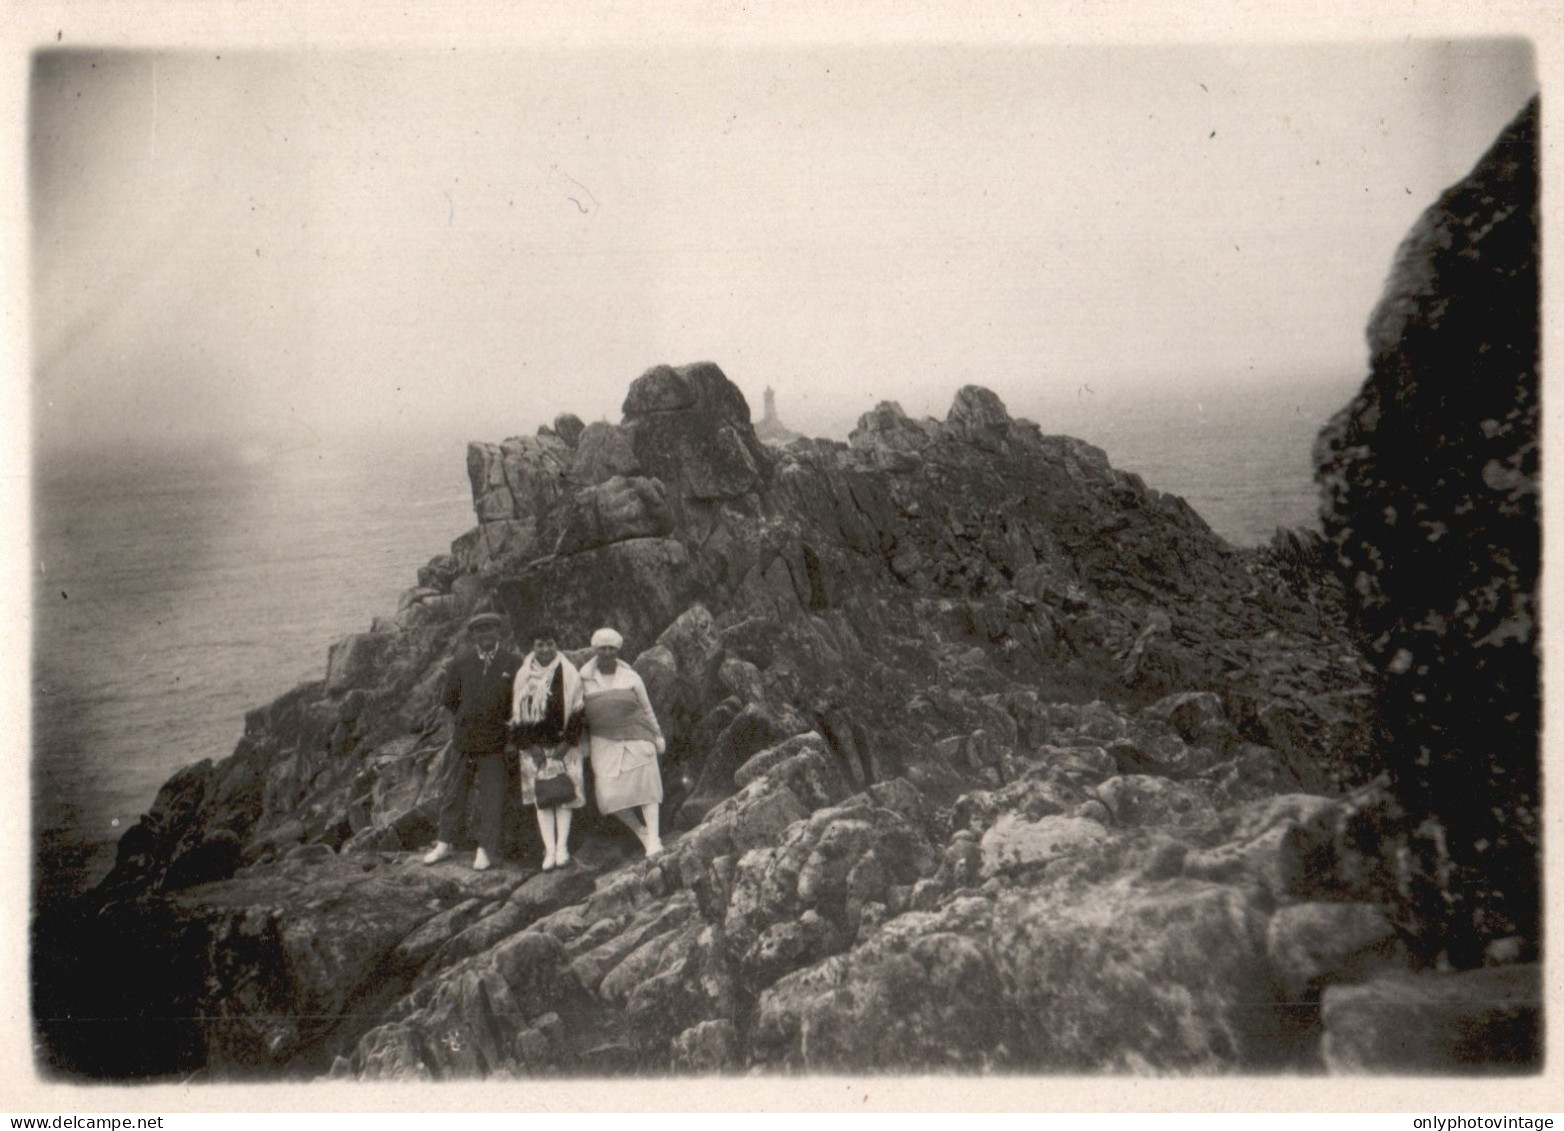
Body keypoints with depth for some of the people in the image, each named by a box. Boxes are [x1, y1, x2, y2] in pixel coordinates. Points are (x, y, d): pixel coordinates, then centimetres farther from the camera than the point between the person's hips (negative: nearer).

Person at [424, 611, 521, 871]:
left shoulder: (513, 662, -3)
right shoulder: (461, 662, 3)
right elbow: (450, 699, 13)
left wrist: (502, 719, 3)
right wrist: (468, 719, 9)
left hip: (495, 740, -2)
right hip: (465, 739, 2)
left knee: (491, 796, 2)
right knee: (456, 793, 12)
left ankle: (486, 848, 13)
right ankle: (444, 843, 25)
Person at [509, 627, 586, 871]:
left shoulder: (569, 673, -2)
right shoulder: (523, 675, 4)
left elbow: (577, 712, -1)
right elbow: (517, 714, 6)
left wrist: (567, 742, -9)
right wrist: (529, 745, -3)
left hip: (563, 743, -2)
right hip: (534, 745, 2)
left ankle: (562, 846, -1)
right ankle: (550, 850, -2)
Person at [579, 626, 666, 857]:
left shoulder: (631, 677, 5)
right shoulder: (585, 678, 3)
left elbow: (646, 708, 13)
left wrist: (657, 735, 13)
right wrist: (584, 745, 12)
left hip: (635, 738, 0)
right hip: (604, 741, 0)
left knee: (645, 787, -7)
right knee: (609, 794, -8)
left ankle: (653, 839, -2)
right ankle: (640, 831, 12)